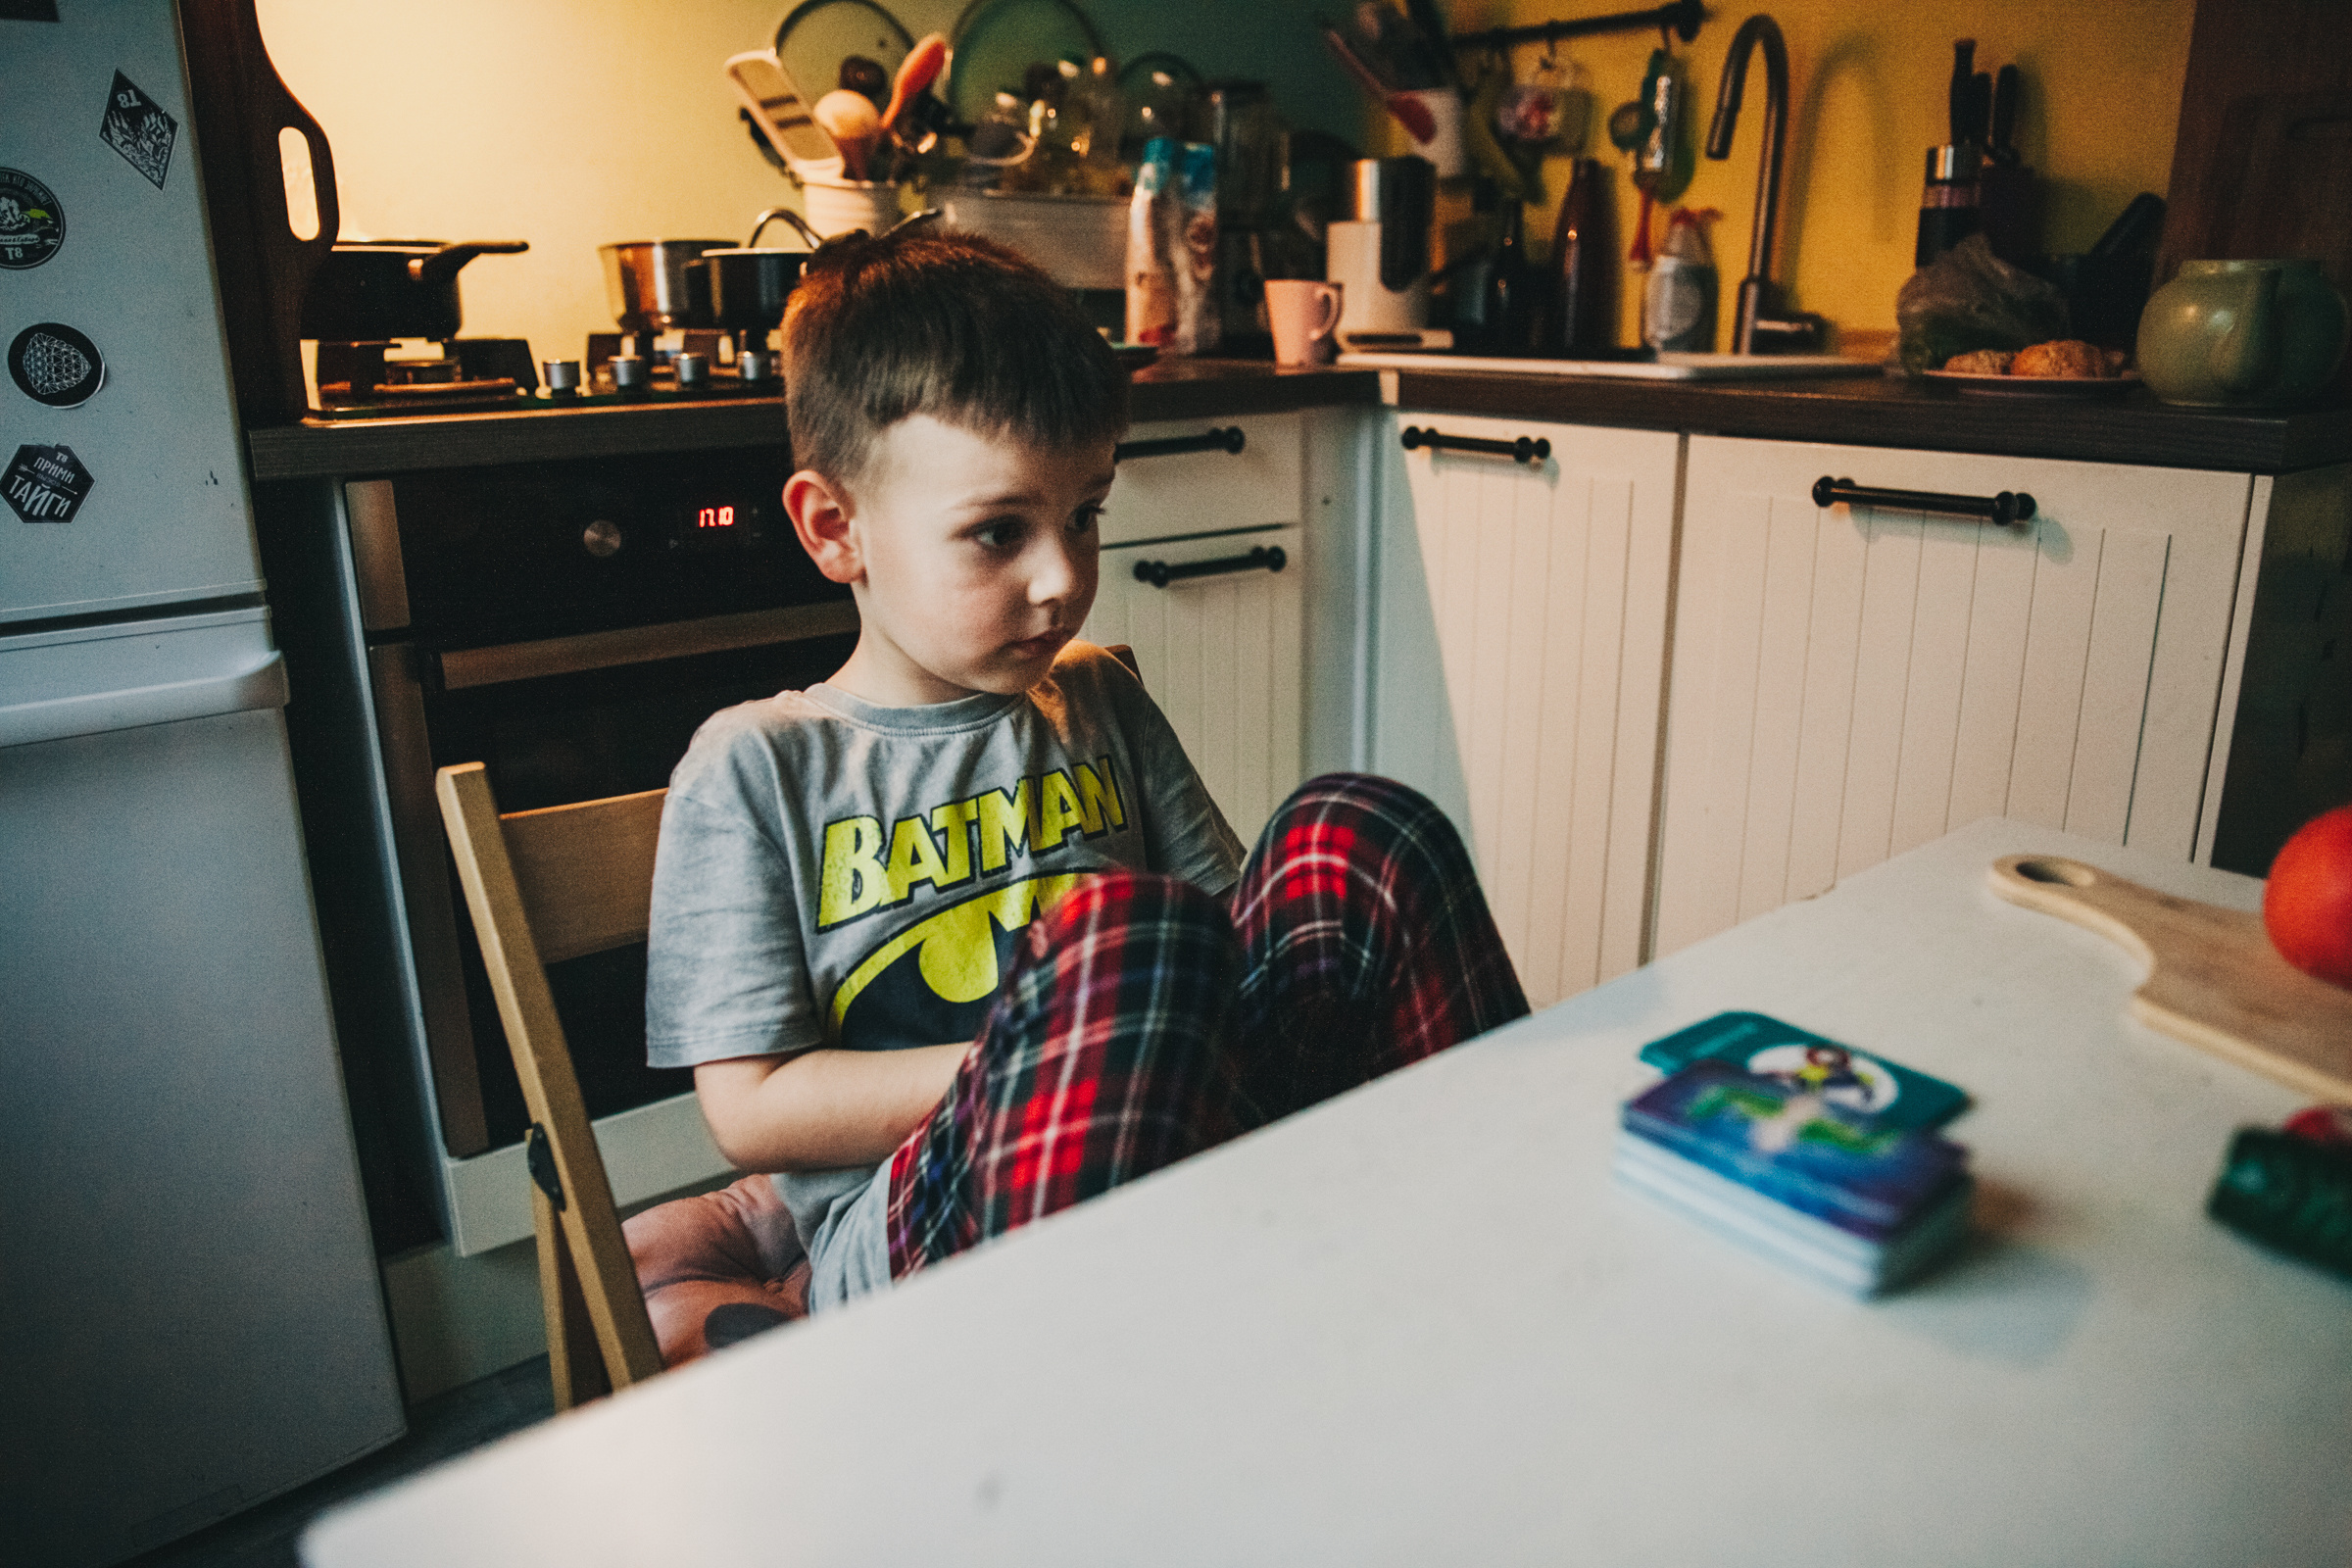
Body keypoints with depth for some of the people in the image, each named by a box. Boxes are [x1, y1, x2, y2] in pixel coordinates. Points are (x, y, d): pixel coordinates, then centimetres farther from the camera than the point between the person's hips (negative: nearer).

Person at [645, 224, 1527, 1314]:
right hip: (906, 1244, -4)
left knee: (1353, 831, -18)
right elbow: (753, 1110, -4)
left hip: (1192, 1178, 5)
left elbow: (1231, 928, 21)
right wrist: (1070, 1053, -14)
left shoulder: (1097, 705, 17)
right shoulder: (754, 769, 2)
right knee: (1132, 926, -34)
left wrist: (1181, 1039, -5)